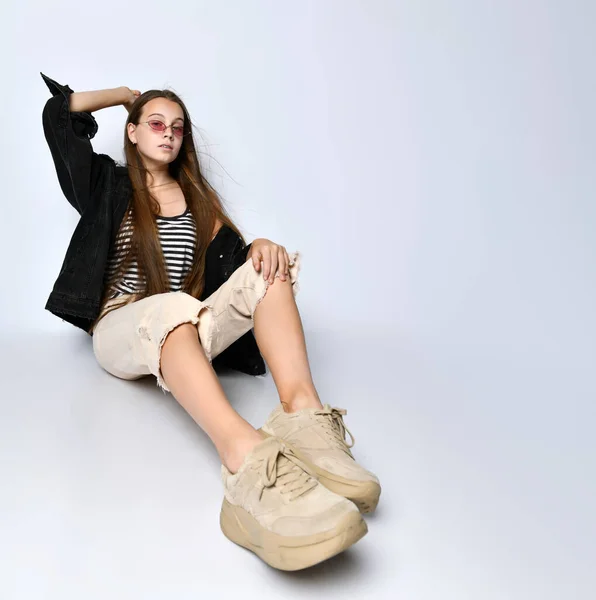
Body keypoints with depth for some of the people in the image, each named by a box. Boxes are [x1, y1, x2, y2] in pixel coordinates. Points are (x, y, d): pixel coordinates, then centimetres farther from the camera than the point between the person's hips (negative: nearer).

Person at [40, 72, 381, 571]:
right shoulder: (109, 184, 15)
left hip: (186, 333, 4)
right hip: (119, 331, -3)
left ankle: (303, 412, -47)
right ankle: (247, 459, -67)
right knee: (173, 306, -39)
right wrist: (124, 95, 20)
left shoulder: (198, 196, 22)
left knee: (269, 270, -21)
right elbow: (57, 114, 8)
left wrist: (261, 245, -15)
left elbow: (232, 254, 8)